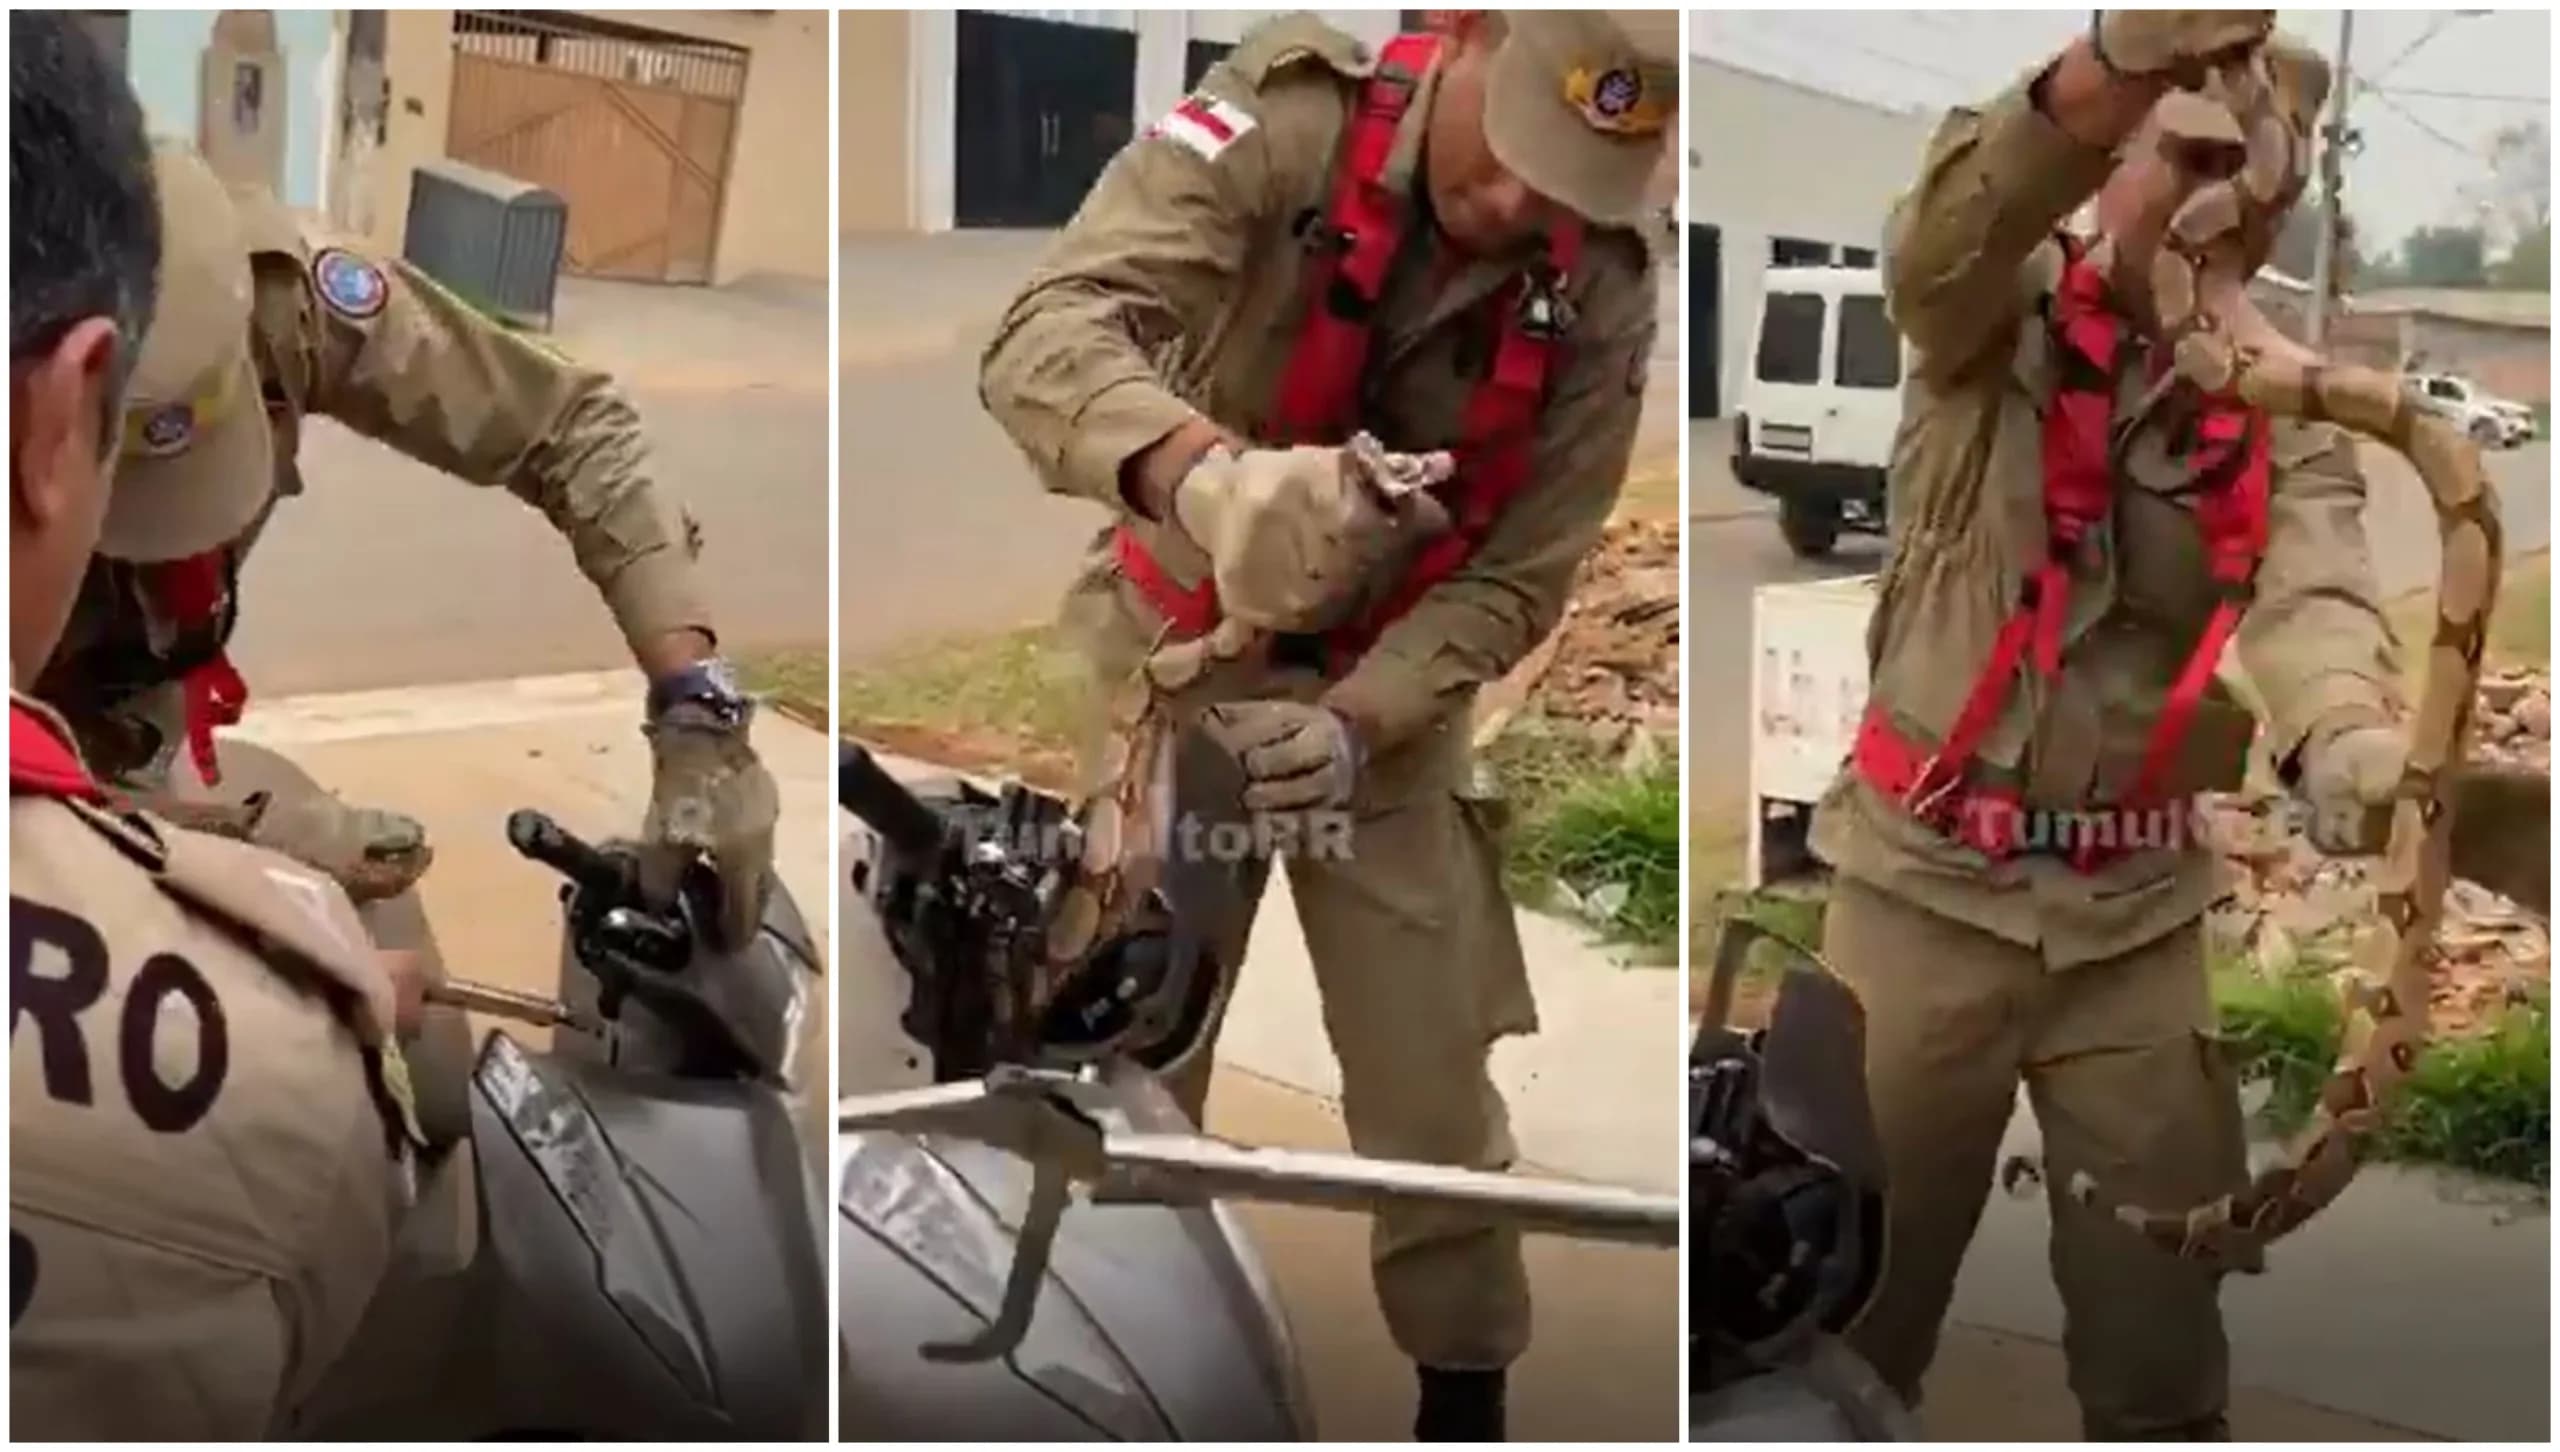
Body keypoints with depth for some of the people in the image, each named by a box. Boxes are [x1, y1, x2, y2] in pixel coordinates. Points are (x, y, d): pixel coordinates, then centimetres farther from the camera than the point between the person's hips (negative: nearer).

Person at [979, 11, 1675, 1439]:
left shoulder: (1601, 296, -16)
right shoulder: (1283, 121, -24)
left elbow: (1516, 574, -10)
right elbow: (1047, 338, -37)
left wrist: (1355, 725, -27)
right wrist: (1206, 469, -57)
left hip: (1391, 694, 1)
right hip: (1178, 653, -1)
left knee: (1435, 1091, 4)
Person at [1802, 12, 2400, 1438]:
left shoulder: (2287, 423, 1)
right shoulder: (1999, 317, -3)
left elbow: (2318, 591, -19)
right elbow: (1944, 235, -27)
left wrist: (2346, 733, -44)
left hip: (2140, 910, 2)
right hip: (1929, 881, -2)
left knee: (2162, 1290, 11)